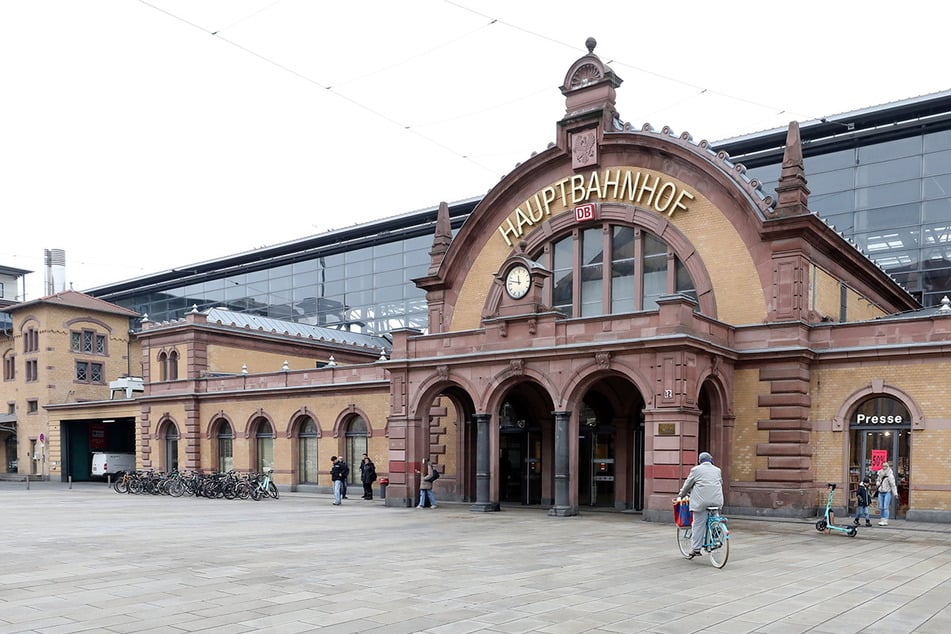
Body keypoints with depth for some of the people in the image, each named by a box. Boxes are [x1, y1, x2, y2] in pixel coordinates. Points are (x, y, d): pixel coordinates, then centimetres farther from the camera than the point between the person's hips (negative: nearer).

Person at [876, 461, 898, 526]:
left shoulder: (890, 475, -8)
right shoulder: (880, 474, 9)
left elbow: (893, 484, -11)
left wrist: (895, 493, -16)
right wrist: (877, 484, 3)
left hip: (887, 492, -6)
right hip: (881, 492, 6)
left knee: (886, 507, -9)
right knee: (881, 507, 7)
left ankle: (885, 521, -8)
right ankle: (882, 519, 17)